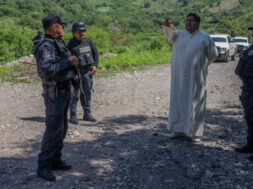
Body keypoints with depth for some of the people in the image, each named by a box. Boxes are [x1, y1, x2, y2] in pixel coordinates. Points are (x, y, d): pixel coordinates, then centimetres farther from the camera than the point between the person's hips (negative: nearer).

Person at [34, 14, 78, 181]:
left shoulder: (58, 43, 12)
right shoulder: (46, 46, -18)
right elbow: (47, 69, -31)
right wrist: (68, 62, -26)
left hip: (64, 90, 10)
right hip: (55, 92, -10)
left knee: (62, 128, 15)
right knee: (53, 129, -7)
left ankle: (55, 160, 26)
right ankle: (43, 167, 3)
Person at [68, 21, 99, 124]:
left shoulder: (88, 41, 7)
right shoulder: (71, 44, -8)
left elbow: (95, 54, 13)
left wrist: (95, 65, -3)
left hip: (87, 72, 5)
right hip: (76, 72, -5)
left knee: (87, 93, 12)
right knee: (75, 95, -3)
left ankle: (87, 114, 23)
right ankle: (73, 116, 5)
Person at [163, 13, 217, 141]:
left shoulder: (205, 38, 3)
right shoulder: (179, 35, 10)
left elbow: (213, 55, 10)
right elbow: (171, 33, -10)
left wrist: (201, 66, 8)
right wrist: (168, 26, -30)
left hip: (195, 77, -3)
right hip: (179, 76, 3)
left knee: (195, 103, -1)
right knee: (178, 101, 7)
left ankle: (195, 132, 7)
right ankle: (179, 129, 17)